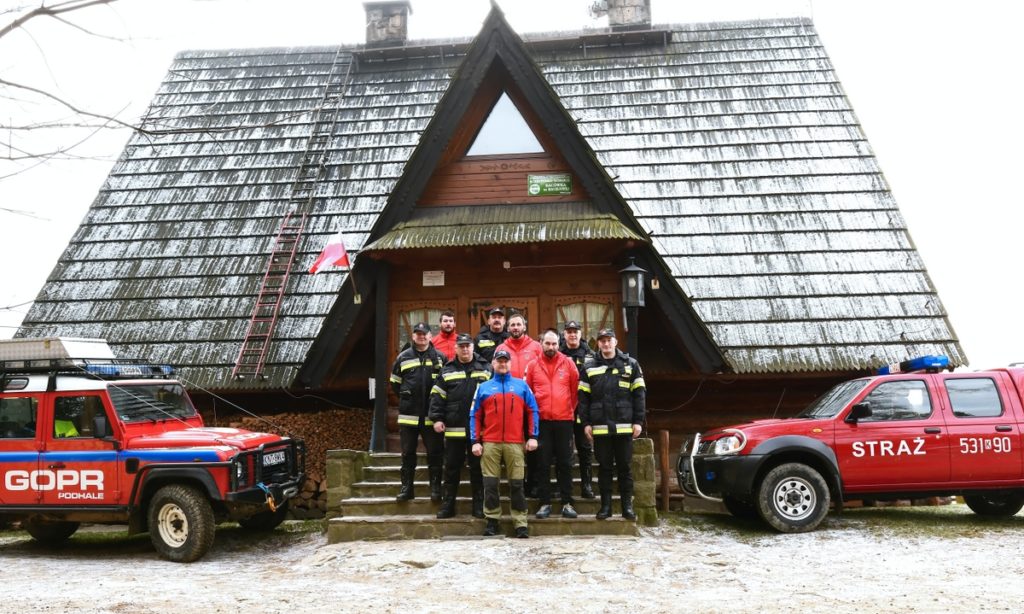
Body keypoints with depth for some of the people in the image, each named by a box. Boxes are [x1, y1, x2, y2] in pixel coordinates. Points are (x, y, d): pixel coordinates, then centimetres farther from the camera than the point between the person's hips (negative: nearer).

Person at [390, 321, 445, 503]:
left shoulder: (440, 357, 3)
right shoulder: (403, 357, 6)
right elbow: (395, 382, 15)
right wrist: (405, 398, 9)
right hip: (408, 415, 1)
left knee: (435, 453, 3)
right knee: (408, 453, 9)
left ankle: (436, 488, 13)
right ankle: (406, 487, 18)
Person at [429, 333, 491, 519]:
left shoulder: (486, 369, 4)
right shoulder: (447, 371, 7)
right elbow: (437, 396, 6)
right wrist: (436, 418, -4)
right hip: (454, 429, 1)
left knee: (478, 468, 7)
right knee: (452, 468, 9)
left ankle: (479, 506, 17)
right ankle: (447, 505, 18)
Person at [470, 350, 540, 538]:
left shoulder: (521, 385, 11)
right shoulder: (484, 387, 11)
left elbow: (533, 411, 8)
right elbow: (475, 415, 8)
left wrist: (532, 436, -1)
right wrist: (475, 441, 0)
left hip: (515, 443, 0)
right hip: (490, 443, 1)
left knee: (517, 484, 2)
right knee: (490, 484, 2)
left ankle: (520, 523, 7)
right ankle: (492, 520, 13)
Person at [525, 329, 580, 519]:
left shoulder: (568, 363, 2)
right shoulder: (533, 365, 3)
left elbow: (575, 389, 9)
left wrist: (570, 409, 12)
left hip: (564, 420, 0)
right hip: (541, 421, 0)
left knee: (565, 463, 6)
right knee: (543, 464, 5)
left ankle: (567, 503, 14)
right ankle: (545, 503, 13)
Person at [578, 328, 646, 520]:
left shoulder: (630, 364, 5)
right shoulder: (589, 366, 7)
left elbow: (639, 394, 4)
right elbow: (583, 397, 5)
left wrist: (638, 421, -3)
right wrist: (586, 423, -2)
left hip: (624, 426, 0)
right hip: (600, 427, 1)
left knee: (625, 467, 6)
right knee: (604, 467, 7)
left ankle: (627, 506, 14)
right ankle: (605, 505, 16)